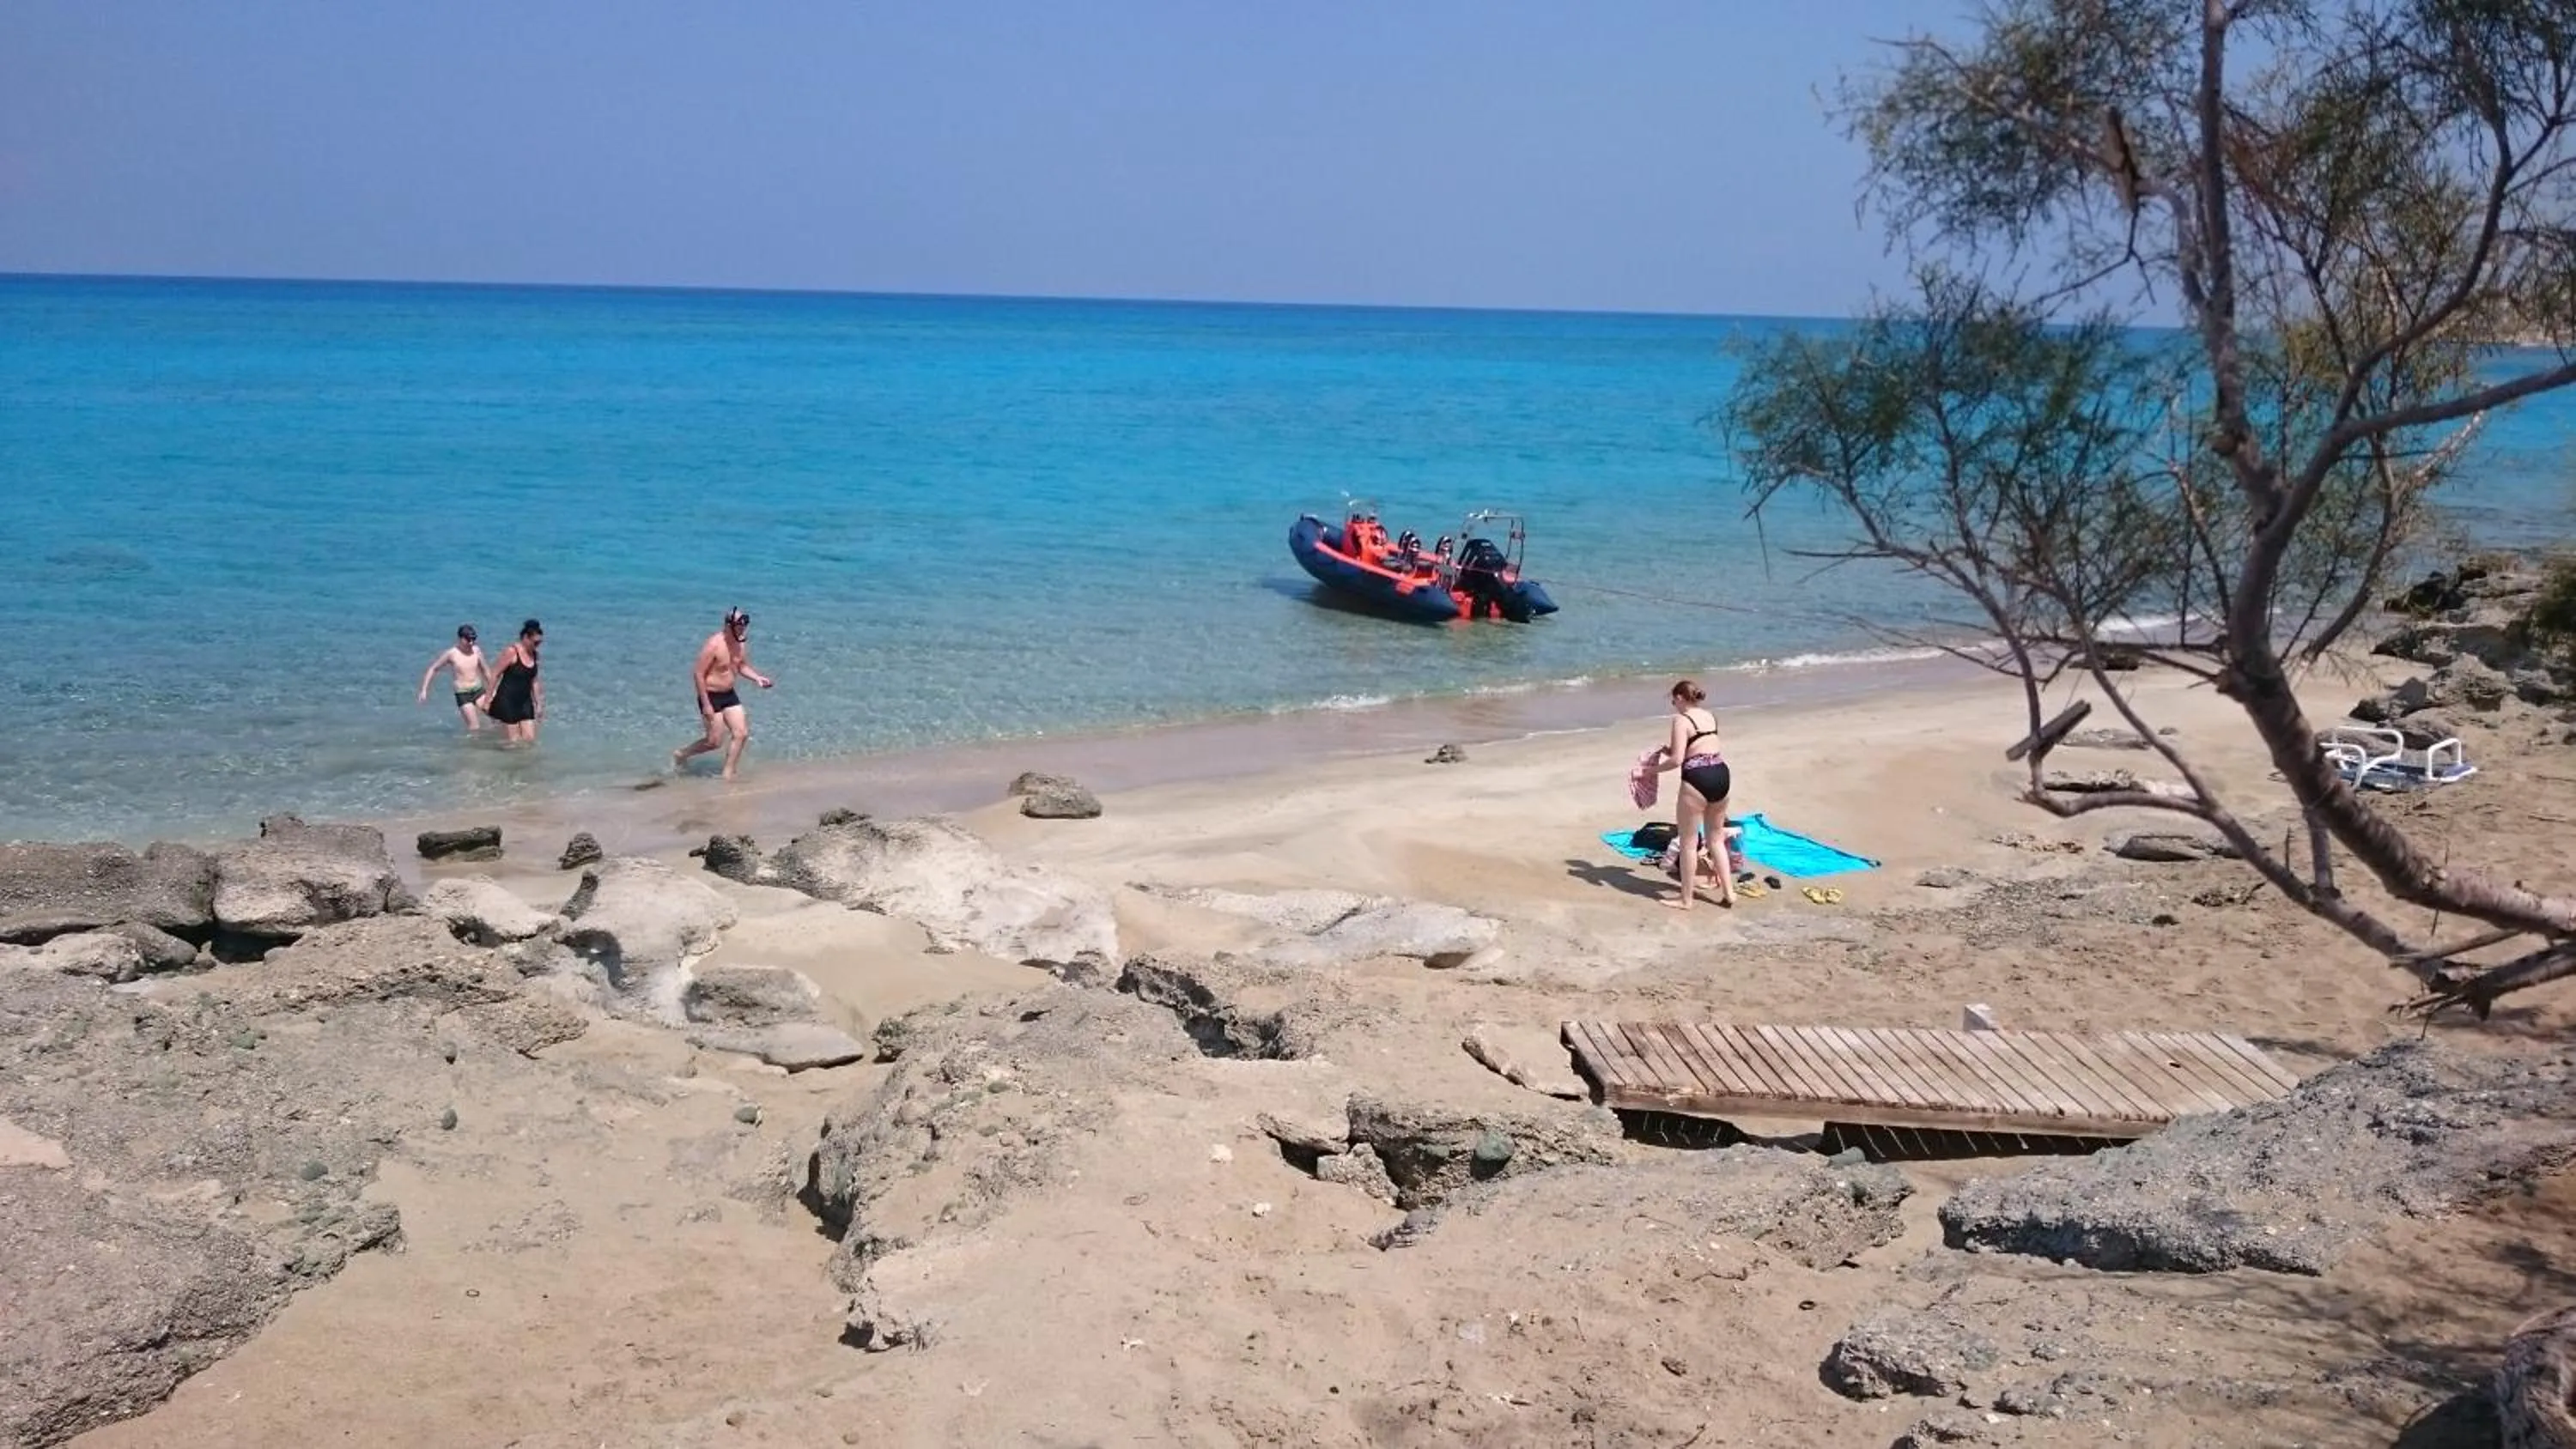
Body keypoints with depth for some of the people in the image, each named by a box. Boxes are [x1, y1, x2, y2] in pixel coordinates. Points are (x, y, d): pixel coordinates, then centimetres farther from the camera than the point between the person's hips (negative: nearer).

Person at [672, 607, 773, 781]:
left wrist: (757, 677, -4)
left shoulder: (741, 644, -1)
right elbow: (698, 674, -21)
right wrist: (706, 704, -22)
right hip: (711, 696, -7)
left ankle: (727, 774, 8)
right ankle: (681, 754, 22)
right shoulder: (714, 645, -23)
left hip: (729, 694, 7)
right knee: (715, 741, -2)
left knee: (741, 733, -1)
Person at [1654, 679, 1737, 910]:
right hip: (1721, 774, 8)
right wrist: (1671, 750, 21)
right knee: (1716, 839, 21)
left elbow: (1676, 760, -14)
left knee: (1688, 842, 6)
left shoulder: (1681, 719, -8)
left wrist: (1652, 769, -1)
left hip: (1698, 778, -7)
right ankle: (1729, 893, 22)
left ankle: (1686, 900, 12)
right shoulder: (1709, 715, 15)